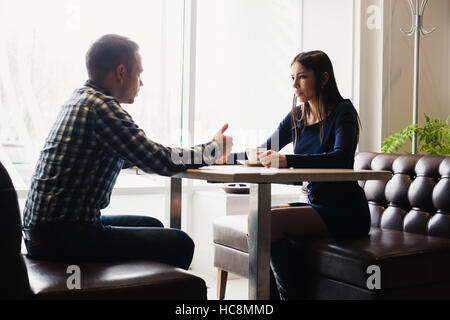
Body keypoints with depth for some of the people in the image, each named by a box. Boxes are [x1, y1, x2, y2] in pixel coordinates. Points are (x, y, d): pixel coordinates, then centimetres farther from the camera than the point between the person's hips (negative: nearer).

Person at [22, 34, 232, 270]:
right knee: (178, 245, -7)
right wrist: (214, 149, 0)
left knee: (152, 227, 23)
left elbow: (128, 158, 25)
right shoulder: (101, 106, -17)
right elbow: (161, 161, -17)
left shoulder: (81, 98, 14)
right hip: (62, 239, -10)